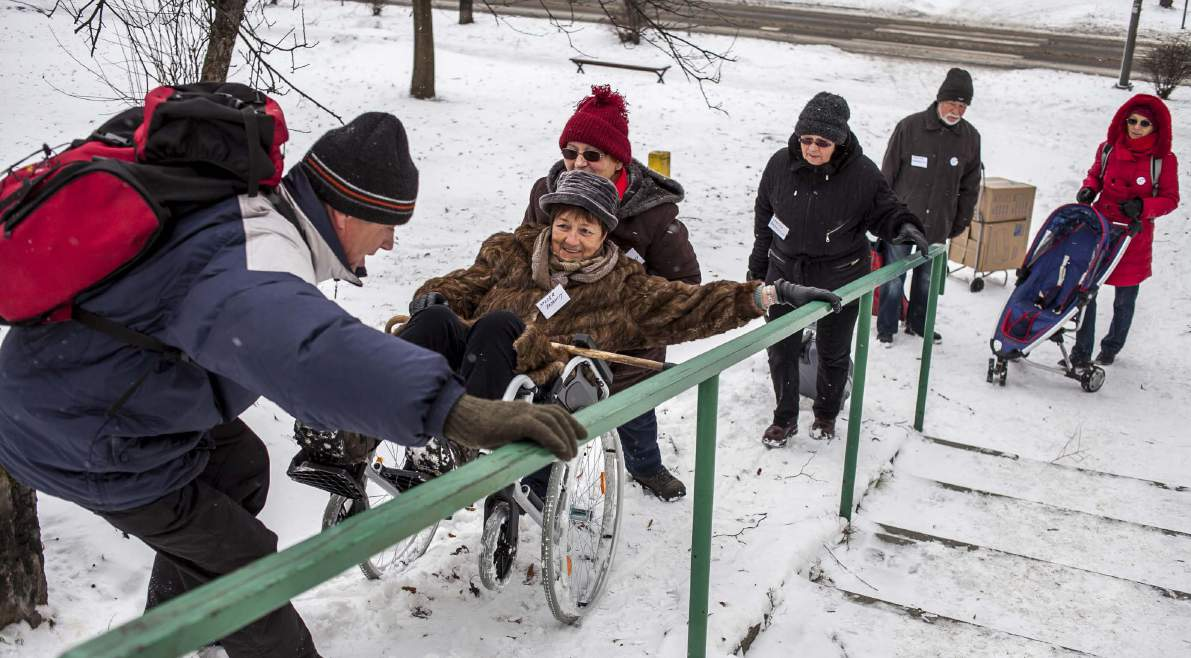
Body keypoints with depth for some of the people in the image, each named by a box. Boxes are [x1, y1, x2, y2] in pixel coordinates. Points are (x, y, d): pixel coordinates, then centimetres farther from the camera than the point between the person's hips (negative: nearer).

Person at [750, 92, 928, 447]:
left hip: (840, 278, -2)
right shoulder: (781, 164, -8)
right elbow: (763, 217, 6)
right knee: (780, 349, 8)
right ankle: (785, 418, 27)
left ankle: (826, 414, 37)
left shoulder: (862, 172, -16)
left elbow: (883, 211, 1)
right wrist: (758, 268, 11)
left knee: (833, 352, 14)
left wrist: (904, 226, -22)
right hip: (785, 272, 2)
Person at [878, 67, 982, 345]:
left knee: (927, 278, 14)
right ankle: (886, 327, 18)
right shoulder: (910, 127, -10)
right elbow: (888, 172, -4)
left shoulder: (970, 137, 1)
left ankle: (918, 323, 31)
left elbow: (970, 185, 11)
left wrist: (961, 220, 10)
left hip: (938, 225, 3)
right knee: (894, 277, 4)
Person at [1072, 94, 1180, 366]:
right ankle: (1082, 351, 11)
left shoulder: (1164, 159, -9)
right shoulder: (1107, 149, -1)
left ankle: (1111, 348, 33)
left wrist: (1143, 207, -20)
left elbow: (1170, 199, -3)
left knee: (1125, 299, 12)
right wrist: (1088, 189, -5)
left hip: (1134, 236, -1)